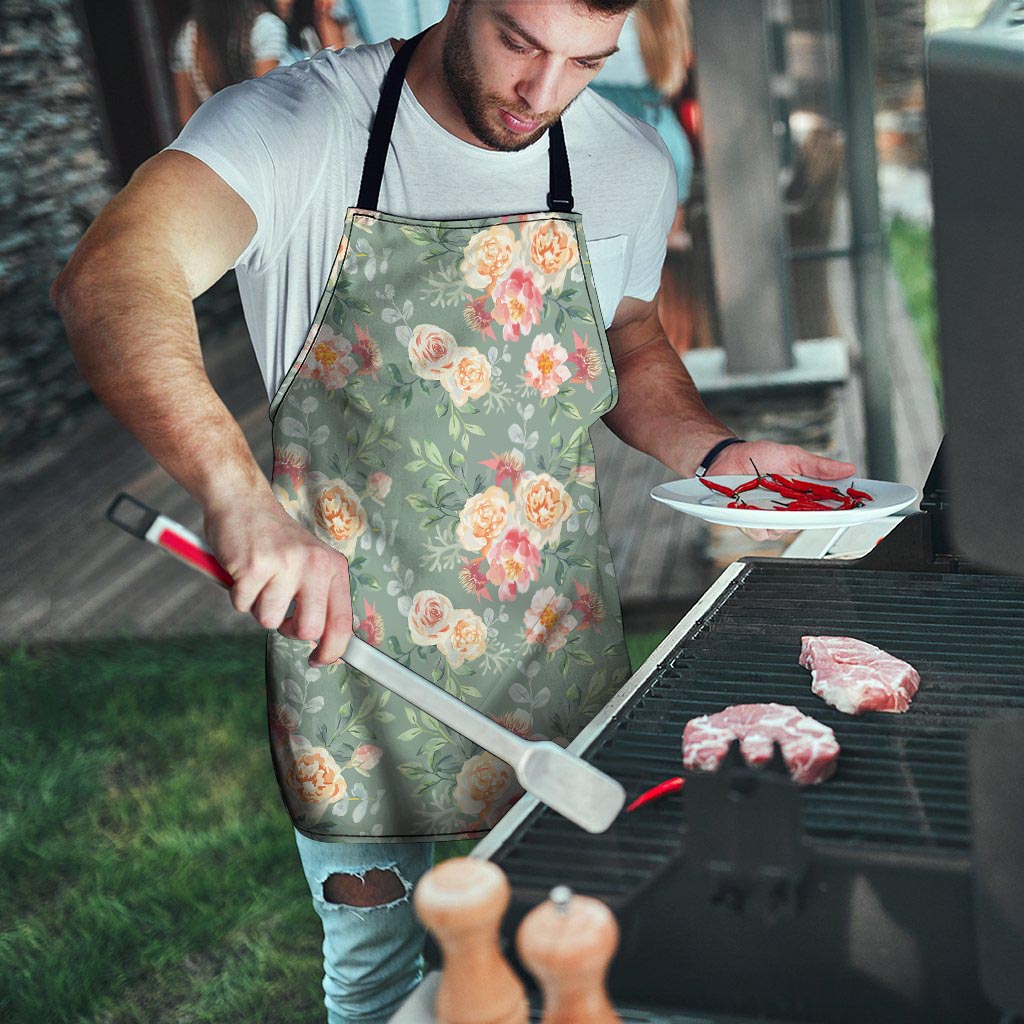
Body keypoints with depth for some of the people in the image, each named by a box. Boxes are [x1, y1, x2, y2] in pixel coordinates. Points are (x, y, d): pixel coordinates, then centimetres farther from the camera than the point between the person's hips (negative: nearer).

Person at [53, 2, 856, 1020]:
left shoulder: (630, 165, -2)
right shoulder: (297, 125, -16)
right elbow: (109, 280, -33)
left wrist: (716, 452, -4)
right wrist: (239, 493, -49)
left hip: (561, 653, 3)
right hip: (346, 632, -3)